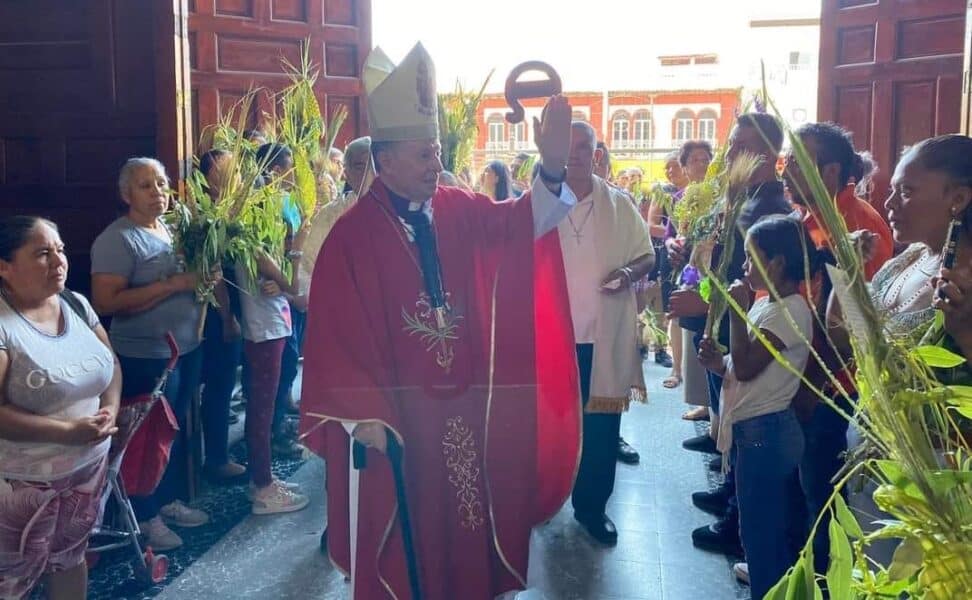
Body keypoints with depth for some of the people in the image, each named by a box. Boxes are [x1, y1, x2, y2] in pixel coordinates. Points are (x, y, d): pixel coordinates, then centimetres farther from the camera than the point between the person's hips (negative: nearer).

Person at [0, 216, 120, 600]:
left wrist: (110, 408, -8)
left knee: (71, 556, 22)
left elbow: (110, 362, 10)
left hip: (88, 466, 6)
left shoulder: (76, 304, 1)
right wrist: (69, 431, -25)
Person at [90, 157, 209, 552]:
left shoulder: (172, 230, 11)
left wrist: (203, 277, -2)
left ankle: (172, 500, 33)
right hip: (146, 356, -8)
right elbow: (105, 302, -22)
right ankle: (147, 516, 20)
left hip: (187, 347, 8)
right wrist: (171, 285, -25)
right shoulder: (117, 240, -14)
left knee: (177, 427, 17)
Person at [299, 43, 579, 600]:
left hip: (462, 401, 4)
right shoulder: (352, 234, -11)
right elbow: (338, 332, -11)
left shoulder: (461, 211, 2)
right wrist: (360, 415, -13)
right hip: (390, 410, -4)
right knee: (399, 534, 10)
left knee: (463, 527, 17)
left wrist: (552, 168, -33)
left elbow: (521, 221, -15)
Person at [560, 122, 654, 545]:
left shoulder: (619, 204, 3)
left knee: (602, 422, 5)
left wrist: (629, 272, -14)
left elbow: (647, 255, 8)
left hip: (605, 334, 0)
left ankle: (593, 504, 20)